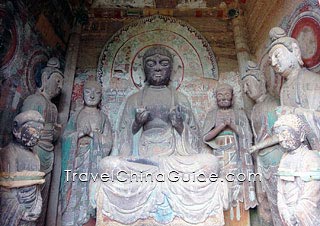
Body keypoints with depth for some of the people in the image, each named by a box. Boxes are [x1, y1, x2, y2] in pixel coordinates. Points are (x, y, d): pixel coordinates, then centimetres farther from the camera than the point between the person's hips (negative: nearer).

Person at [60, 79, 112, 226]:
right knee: (76, 192, -2)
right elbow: (65, 136, 4)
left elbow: (108, 141, 0)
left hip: (95, 161, -1)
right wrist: (80, 134, -12)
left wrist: (93, 134, -12)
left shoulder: (103, 117, 8)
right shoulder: (76, 115, 12)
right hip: (77, 161, 1)